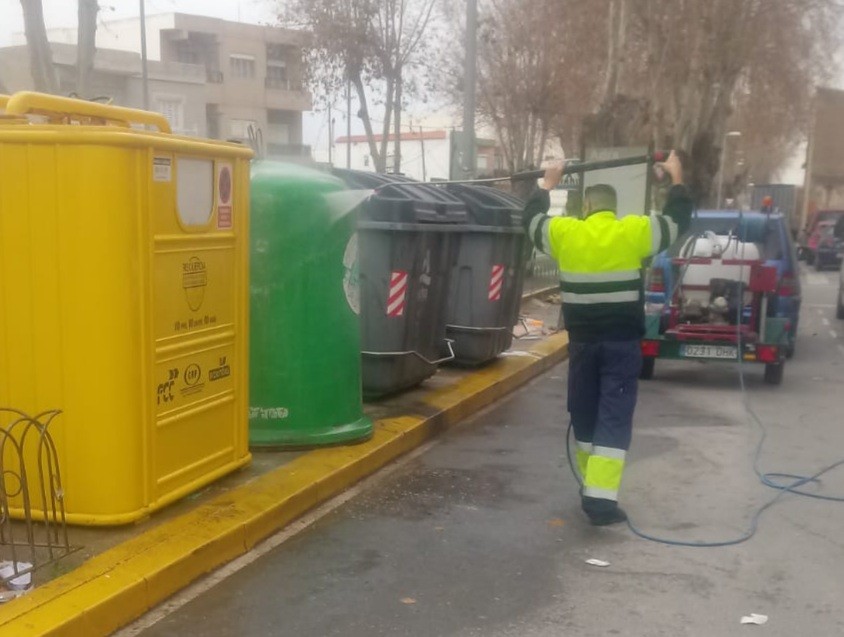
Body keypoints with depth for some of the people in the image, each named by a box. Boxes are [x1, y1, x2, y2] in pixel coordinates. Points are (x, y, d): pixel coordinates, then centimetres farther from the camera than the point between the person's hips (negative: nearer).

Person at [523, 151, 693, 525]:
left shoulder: (564, 233, -1)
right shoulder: (634, 231, -6)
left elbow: (531, 219, 18)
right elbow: (679, 220, 9)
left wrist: (548, 183, 32)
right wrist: (677, 178, 22)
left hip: (583, 341, 2)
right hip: (622, 342, -2)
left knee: (584, 414, 16)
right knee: (614, 418, -2)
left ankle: (592, 488, 26)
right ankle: (601, 497, -10)